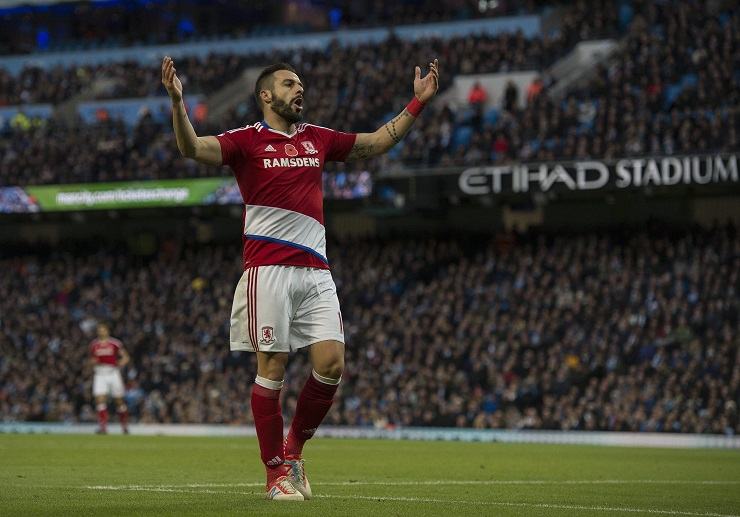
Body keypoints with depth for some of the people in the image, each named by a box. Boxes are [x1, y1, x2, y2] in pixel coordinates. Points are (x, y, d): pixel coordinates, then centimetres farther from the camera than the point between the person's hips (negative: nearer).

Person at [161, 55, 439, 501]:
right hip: (268, 270, -5)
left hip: (315, 271, 5)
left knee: (332, 364, -6)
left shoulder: (319, 139, 16)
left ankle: (294, 447, 16)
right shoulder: (247, 141, 1)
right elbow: (193, 148, -13)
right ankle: (277, 472, 4)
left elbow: (378, 142, 25)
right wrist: (177, 101, -29)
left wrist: (418, 102, 21)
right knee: (272, 369, -4)